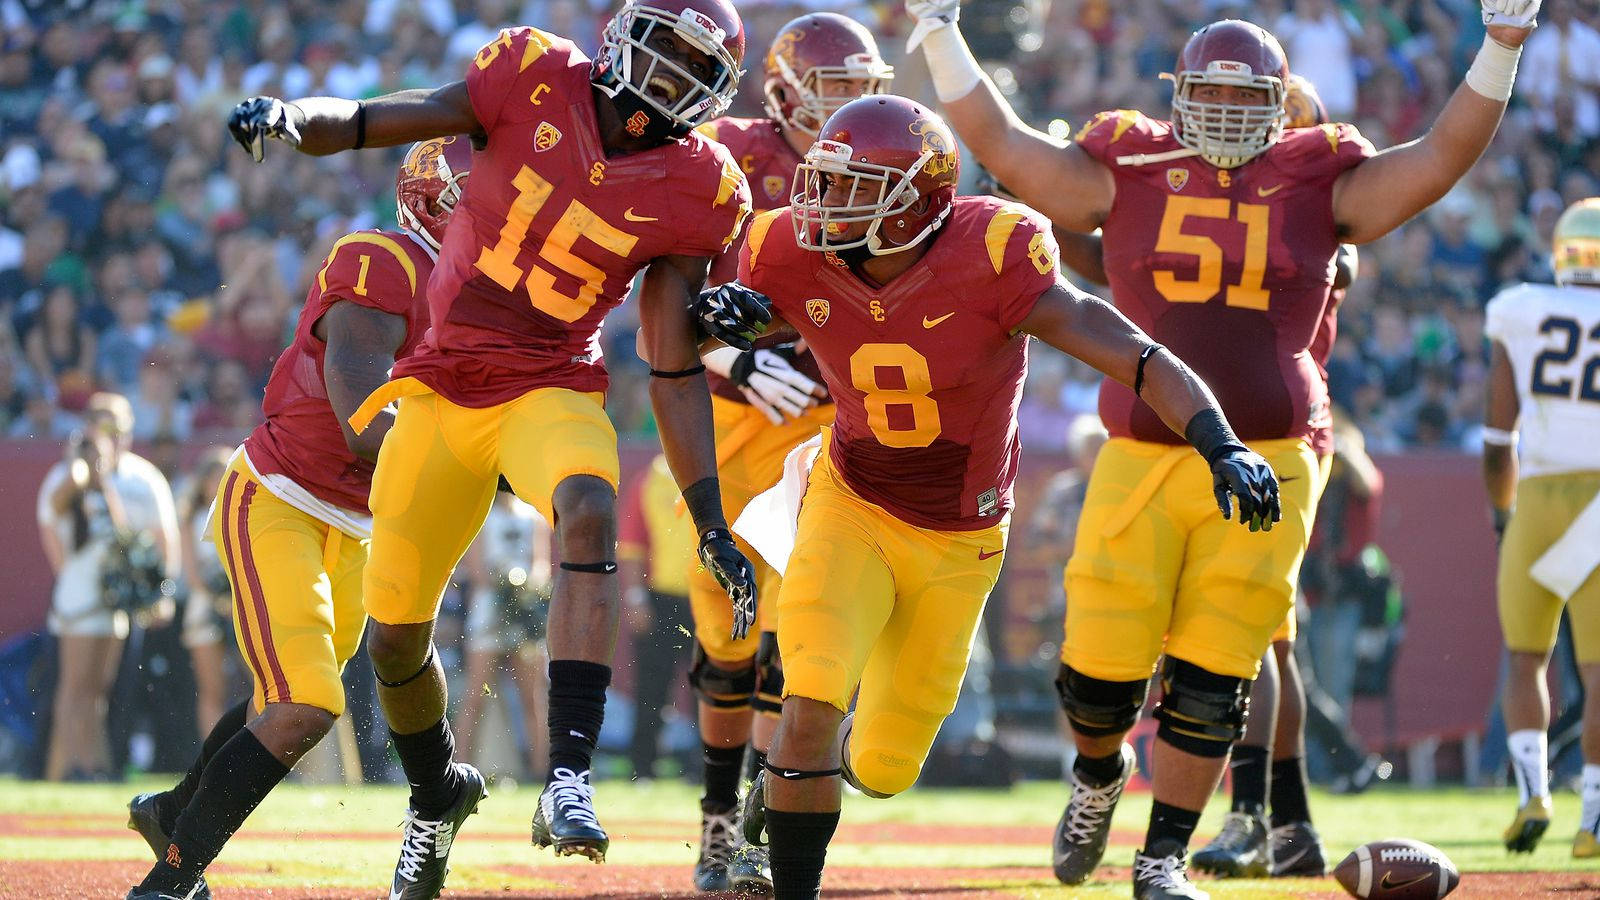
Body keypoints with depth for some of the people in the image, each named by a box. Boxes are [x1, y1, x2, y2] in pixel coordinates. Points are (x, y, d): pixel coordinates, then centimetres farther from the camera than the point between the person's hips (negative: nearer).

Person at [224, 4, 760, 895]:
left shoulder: (695, 193, -7)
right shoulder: (538, 77, -8)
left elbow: (675, 367, -3)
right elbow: (373, 121, -8)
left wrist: (712, 523, -6)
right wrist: (291, 116, -30)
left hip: (552, 388, -2)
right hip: (445, 381, 2)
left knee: (589, 512, -36)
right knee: (395, 632, 6)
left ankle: (570, 775, -40)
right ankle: (439, 794, 37)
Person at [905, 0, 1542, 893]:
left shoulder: (1320, 188, 6)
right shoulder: (1130, 175, 6)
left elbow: (1444, 158, 3)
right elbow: (1000, 140, 7)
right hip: (1141, 460, 0)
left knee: (1209, 683, -1)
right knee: (1101, 672, 1)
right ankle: (1099, 776, 35)